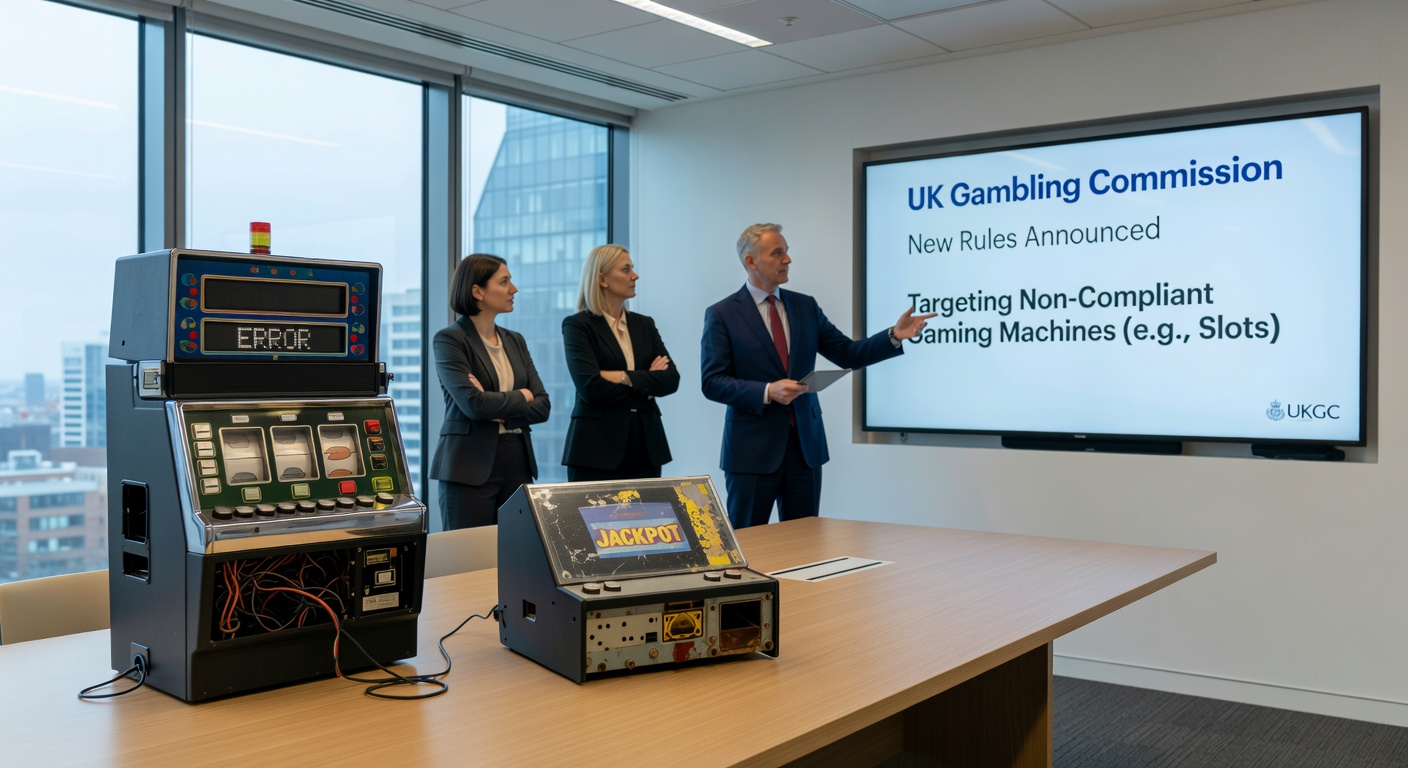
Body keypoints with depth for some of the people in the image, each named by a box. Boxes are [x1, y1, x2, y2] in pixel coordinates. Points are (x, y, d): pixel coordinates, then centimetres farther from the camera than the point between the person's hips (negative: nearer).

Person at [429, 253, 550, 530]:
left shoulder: (515, 341, 14)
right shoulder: (449, 339, -5)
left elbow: (542, 406, 6)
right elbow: (472, 403, -18)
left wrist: (499, 410, -11)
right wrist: (520, 397, -3)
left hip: (518, 464, 6)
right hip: (470, 467, -6)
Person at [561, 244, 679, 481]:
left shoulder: (644, 324, 14)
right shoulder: (577, 325, -2)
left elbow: (671, 379, 1)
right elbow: (591, 387, -15)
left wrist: (626, 378, -12)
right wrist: (646, 385, -6)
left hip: (646, 444, 5)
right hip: (597, 445, -5)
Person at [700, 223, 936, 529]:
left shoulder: (805, 306, 10)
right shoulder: (722, 315, -4)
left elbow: (848, 354, 8)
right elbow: (712, 382, -9)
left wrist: (894, 336, -6)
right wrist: (767, 392, -21)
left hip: (806, 443, 4)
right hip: (753, 448, -4)